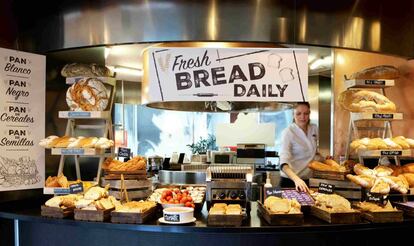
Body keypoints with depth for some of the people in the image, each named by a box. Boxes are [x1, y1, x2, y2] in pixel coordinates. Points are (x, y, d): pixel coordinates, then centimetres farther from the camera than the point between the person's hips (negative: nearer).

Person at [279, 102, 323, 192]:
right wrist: (296, 179, -44)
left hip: (306, 180, 5)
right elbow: (284, 163, -29)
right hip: (290, 180, -5)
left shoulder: (314, 129, 0)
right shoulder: (288, 132, -18)